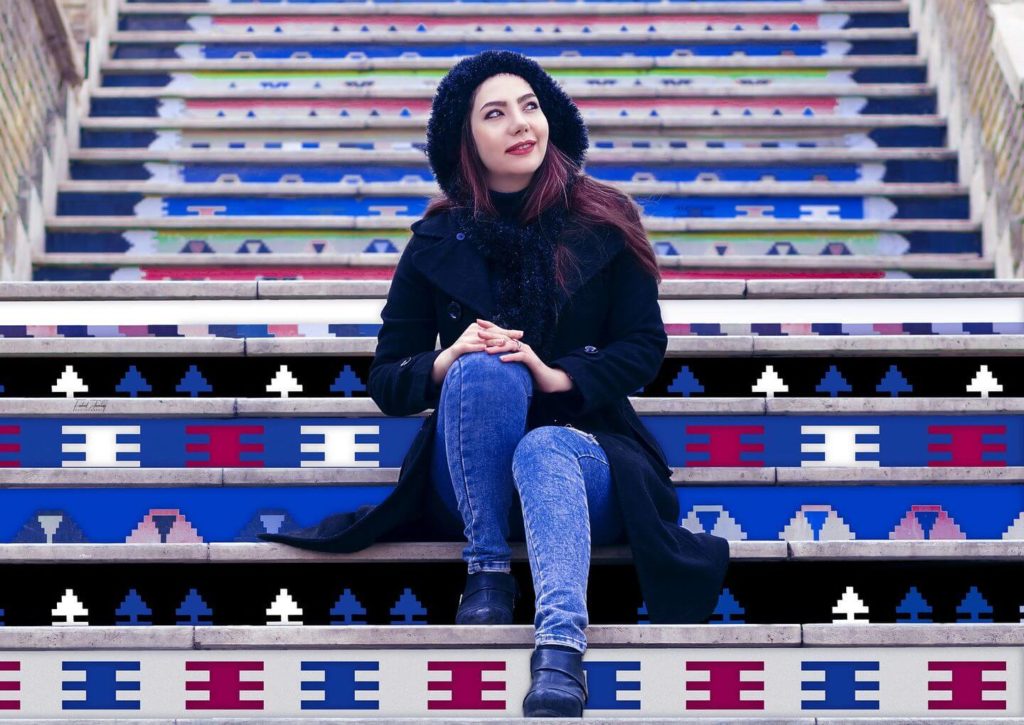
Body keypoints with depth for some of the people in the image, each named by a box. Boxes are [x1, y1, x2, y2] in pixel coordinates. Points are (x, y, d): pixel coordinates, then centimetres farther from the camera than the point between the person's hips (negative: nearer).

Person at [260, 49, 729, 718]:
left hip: (580, 447, -1)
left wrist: (558, 376, -19)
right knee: (486, 370, -32)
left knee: (545, 451, -38)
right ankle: (487, 570, -23)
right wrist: (448, 361, -18)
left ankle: (561, 651, -60)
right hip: (473, 480, 1)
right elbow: (386, 381, 5)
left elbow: (645, 348, 0)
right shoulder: (439, 243, 4)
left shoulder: (601, 224, 3)